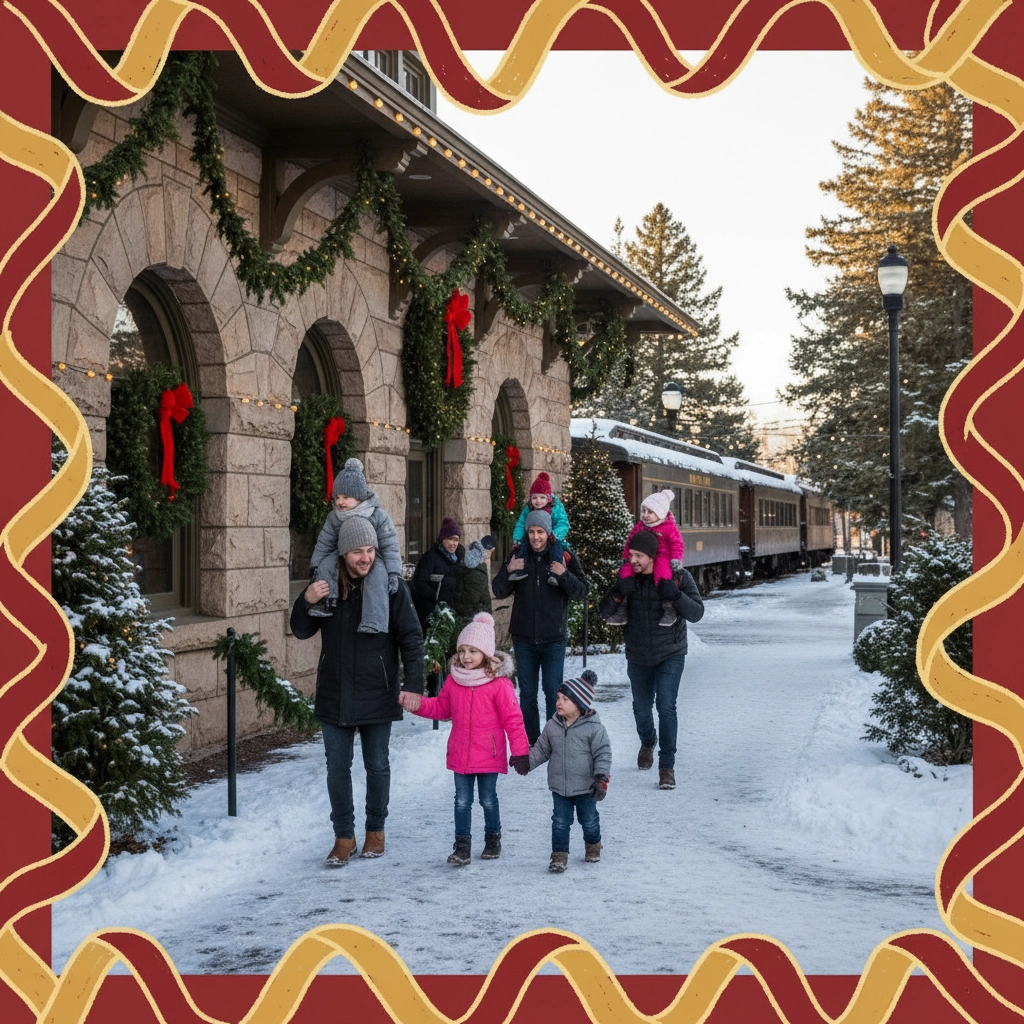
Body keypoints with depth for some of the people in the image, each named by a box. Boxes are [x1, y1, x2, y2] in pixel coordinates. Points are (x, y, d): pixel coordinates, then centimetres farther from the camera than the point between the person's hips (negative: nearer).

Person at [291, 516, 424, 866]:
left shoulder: (392, 587, -7)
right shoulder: (326, 585, -1)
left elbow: (411, 638, -6)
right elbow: (301, 632, 4)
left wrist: (413, 683, -16)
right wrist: (306, 601, -16)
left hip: (377, 696, -2)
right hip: (335, 695, 2)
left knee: (377, 766, 12)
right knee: (337, 768, 6)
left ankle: (375, 830, 30)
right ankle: (343, 836, 20)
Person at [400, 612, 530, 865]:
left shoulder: (499, 683, -14)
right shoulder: (453, 680, 2)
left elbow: (513, 719, -11)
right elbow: (441, 707, 15)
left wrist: (520, 751, -11)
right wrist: (418, 704, -1)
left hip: (488, 755, -4)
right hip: (460, 755, 4)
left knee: (488, 800, 12)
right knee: (462, 801, 7)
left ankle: (493, 839, 31)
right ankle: (462, 844, 14)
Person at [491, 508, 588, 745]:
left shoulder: (564, 557, -2)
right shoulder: (519, 556, 3)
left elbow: (581, 592, -5)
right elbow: (499, 591, 4)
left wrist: (564, 575, -22)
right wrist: (508, 571, -15)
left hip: (554, 639, -2)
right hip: (524, 638, 2)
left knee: (553, 692, -1)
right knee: (527, 693, 9)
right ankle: (531, 741, 18)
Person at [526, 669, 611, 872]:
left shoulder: (594, 728, -14)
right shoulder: (552, 726, -1)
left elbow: (603, 754, -12)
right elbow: (541, 749, 7)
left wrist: (601, 779, -18)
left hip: (585, 787, -3)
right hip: (559, 787, 3)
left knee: (589, 820, 15)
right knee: (560, 822, 5)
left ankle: (593, 846, 39)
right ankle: (559, 856, 13)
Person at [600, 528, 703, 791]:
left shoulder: (678, 576, -14)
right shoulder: (628, 578, -7)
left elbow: (696, 613, -17)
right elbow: (605, 612, -7)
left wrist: (676, 595, -36)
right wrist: (617, 594, -28)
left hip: (670, 655, -3)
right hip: (638, 657, 3)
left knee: (666, 706, -17)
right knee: (641, 708, 15)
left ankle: (667, 766, -8)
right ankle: (648, 742, 47)